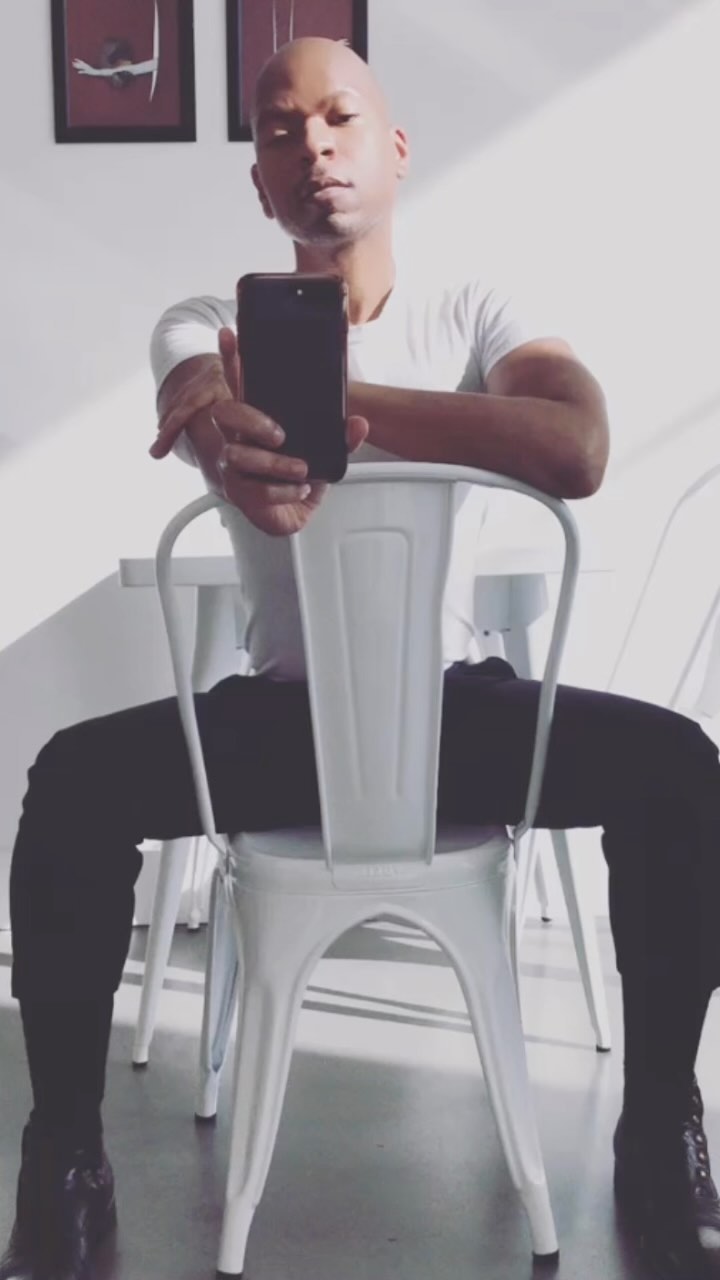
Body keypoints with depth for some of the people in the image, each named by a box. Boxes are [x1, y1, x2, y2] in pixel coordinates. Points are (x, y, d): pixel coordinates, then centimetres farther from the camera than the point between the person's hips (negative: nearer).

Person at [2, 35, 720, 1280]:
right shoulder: (205, 328, -4)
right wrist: (254, 455, -56)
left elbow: (578, 452, -26)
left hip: (458, 705, 1)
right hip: (278, 710, 0)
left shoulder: (475, 315, -2)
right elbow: (267, 497, -29)